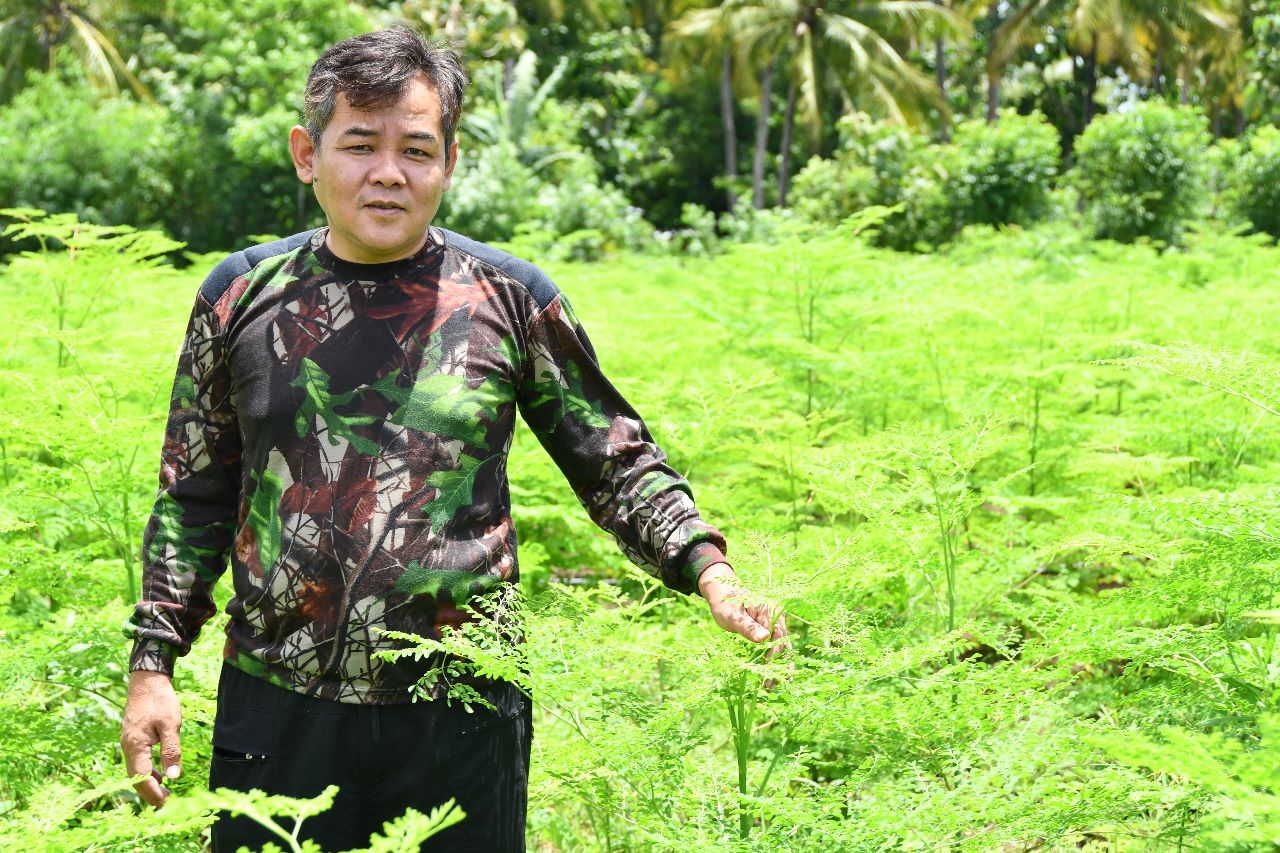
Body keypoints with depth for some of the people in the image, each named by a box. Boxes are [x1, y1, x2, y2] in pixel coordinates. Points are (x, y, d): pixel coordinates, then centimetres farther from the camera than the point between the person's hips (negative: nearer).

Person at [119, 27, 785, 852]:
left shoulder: (512, 299, 0)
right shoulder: (241, 295, 4)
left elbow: (617, 464, 7)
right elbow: (195, 498, 11)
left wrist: (706, 569, -7)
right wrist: (153, 666, 7)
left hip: (461, 719, -1)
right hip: (277, 712, 1)